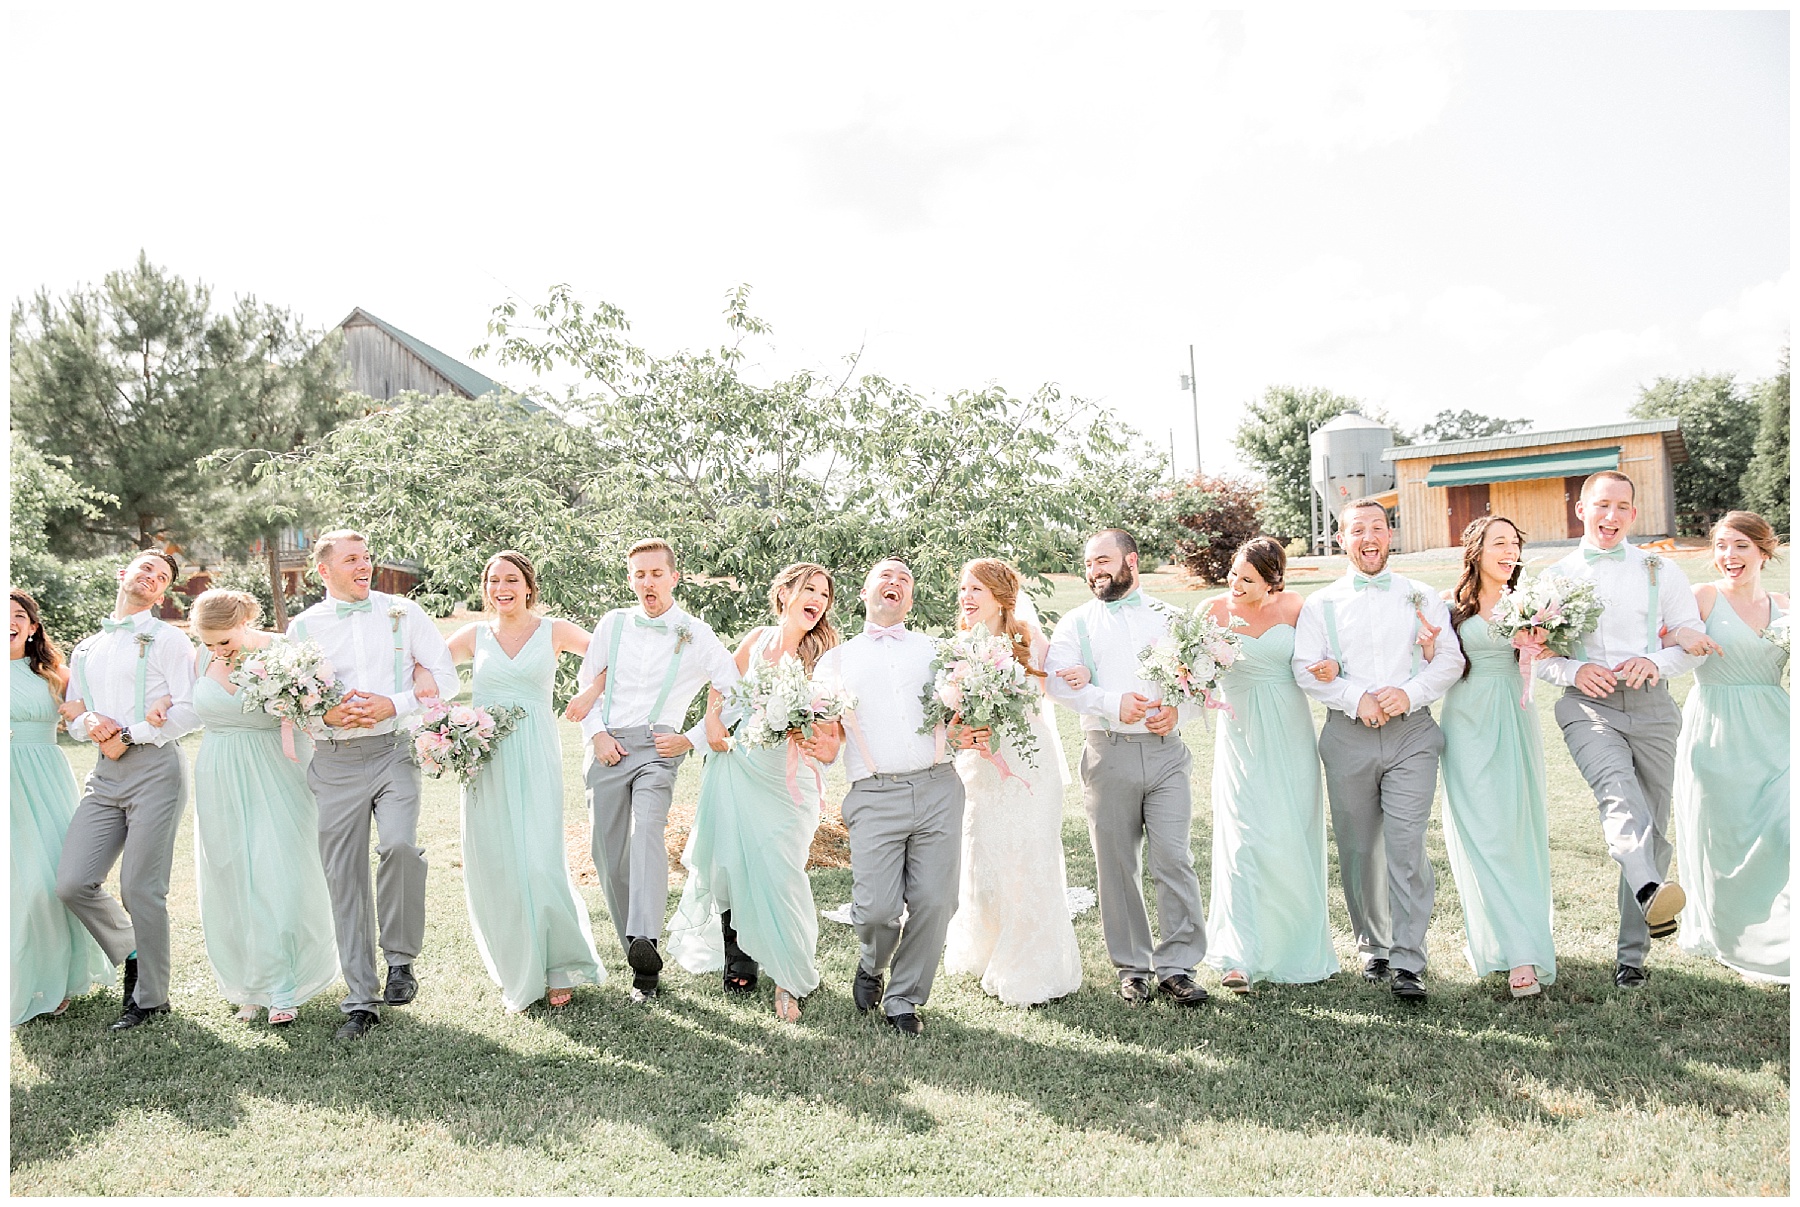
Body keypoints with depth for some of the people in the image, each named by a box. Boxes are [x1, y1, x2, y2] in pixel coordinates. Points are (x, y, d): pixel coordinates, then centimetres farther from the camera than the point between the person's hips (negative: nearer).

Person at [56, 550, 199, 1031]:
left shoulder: (167, 640, 3)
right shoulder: (85, 649, 21)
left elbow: (188, 712, -7)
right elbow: (72, 717, 21)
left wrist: (127, 734, -10)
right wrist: (89, 724, -2)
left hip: (155, 769, -5)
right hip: (104, 775, 5)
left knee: (140, 890, -5)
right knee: (72, 883, -3)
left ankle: (151, 997, 10)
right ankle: (130, 954, 22)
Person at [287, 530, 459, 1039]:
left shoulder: (404, 613, 6)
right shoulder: (303, 627, 9)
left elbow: (445, 676, 3)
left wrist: (396, 705, -12)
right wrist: (326, 716, -10)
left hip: (394, 751, -1)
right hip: (335, 762, 2)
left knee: (399, 844, -26)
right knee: (344, 878, 3)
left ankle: (400, 959, -4)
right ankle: (361, 1000, 14)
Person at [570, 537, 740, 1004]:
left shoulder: (696, 634, 3)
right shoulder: (613, 624, 10)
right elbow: (587, 687, 14)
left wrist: (692, 739, -1)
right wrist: (597, 734, -1)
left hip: (657, 749, -3)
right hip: (607, 748, 3)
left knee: (646, 830, -27)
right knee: (609, 853, 1)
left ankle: (645, 943, -39)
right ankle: (641, 962, 13)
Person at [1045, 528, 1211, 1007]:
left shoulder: (1169, 617, 14)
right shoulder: (1076, 623, 10)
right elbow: (1059, 679, -5)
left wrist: (1178, 710, -7)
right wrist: (1113, 703, -16)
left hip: (1165, 750, 0)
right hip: (1108, 754, 0)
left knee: (1174, 859, -6)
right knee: (1117, 865, 5)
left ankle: (1177, 966, 4)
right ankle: (1131, 966, 17)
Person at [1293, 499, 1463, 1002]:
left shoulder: (1422, 597, 12)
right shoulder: (1320, 604, 9)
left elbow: (1450, 659, 5)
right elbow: (1306, 669, 0)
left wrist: (1410, 693, -12)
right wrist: (1356, 698, -14)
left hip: (1412, 735, -1)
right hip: (1348, 736, 1)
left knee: (1406, 847, -10)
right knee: (1358, 849, 6)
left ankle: (1407, 963, -6)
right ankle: (1374, 948, 22)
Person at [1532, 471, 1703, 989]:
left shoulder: (1660, 572, 12)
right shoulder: (1554, 576, 11)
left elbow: (1694, 642, 9)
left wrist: (1655, 662, -12)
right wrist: (1574, 671, -12)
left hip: (1651, 705, 2)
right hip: (1588, 706, -2)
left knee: (1654, 821, 3)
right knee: (1618, 792, -31)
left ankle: (1632, 952, 14)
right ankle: (1652, 892, -55)